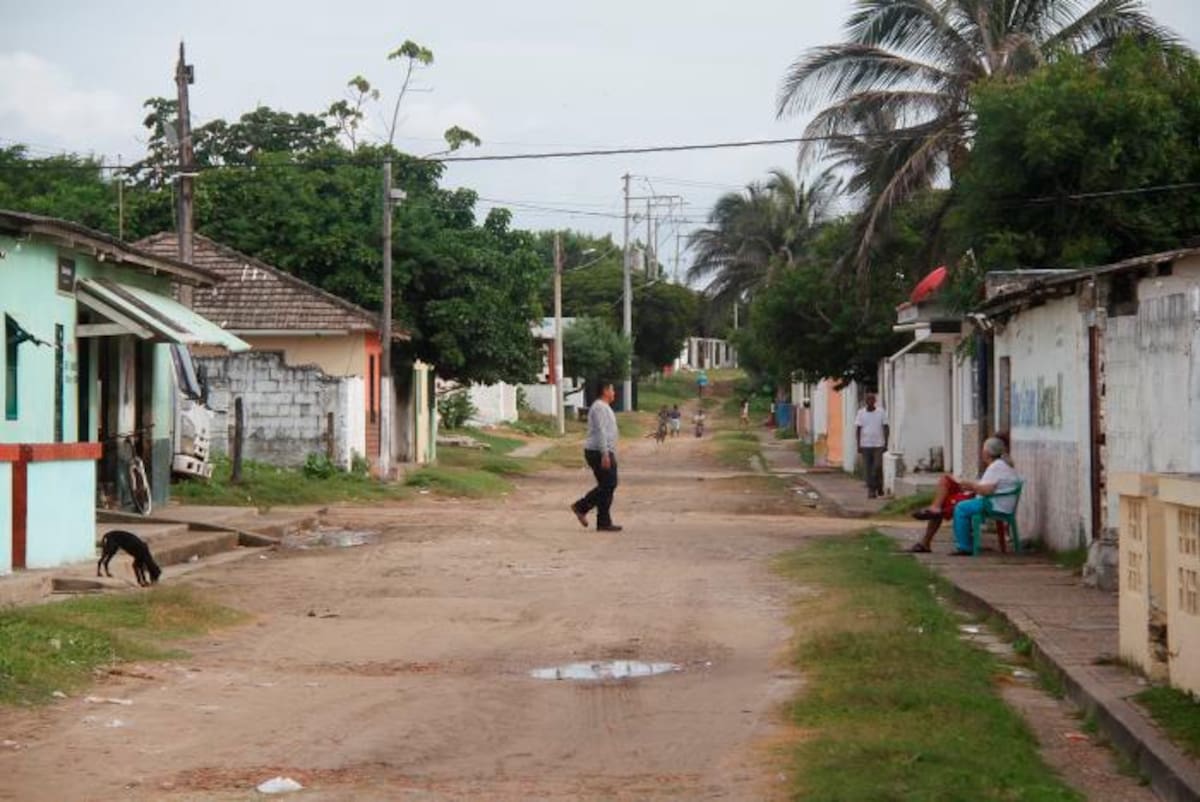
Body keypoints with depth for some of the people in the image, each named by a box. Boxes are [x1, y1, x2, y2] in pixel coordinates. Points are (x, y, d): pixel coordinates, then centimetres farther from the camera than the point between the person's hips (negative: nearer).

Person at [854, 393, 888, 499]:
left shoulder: (881, 412, 1)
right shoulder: (861, 413, 4)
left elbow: (885, 428, 3)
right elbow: (857, 430, 4)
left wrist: (886, 443, -3)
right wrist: (858, 445, -2)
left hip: (878, 445, -1)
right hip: (865, 445, 1)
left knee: (878, 467, -8)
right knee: (868, 469, 0)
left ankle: (879, 487, 15)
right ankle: (871, 490, 6)